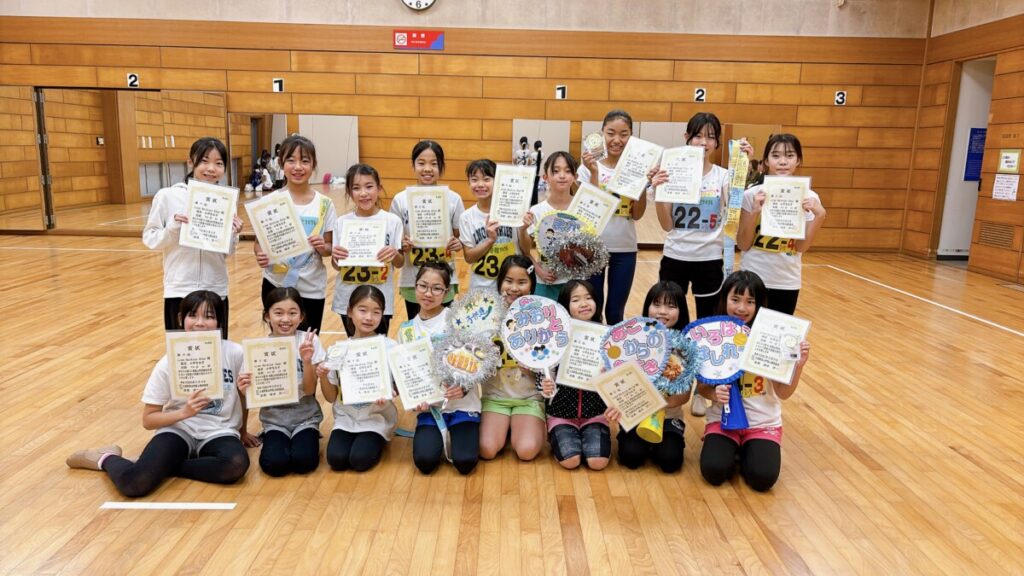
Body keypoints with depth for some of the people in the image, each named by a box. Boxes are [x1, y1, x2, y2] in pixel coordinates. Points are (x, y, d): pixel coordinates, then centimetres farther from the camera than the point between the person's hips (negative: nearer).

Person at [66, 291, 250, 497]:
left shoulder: (234, 353, -11)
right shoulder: (169, 363, -8)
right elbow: (148, 420, -5)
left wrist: (242, 431, 15)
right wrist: (184, 412, -23)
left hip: (218, 433, 1)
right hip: (179, 430, 0)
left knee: (236, 465, -35)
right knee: (133, 482, -27)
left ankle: (165, 466, -11)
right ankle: (107, 458, 11)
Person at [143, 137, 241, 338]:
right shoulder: (167, 196, -5)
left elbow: (226, 252, 5)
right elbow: (150, 239, -1)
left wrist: (233, 235, -14)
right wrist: (173, 228, -18)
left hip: (216, 291, 2)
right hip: (179, 291, -2)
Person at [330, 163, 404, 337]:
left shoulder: (392, 221, -7)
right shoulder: (341, 223, -2)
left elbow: (400, 263, 0)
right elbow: (337, 266, 4)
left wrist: (395, 254, -21)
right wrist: (335, 256, -17)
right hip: (348, 301, 2)